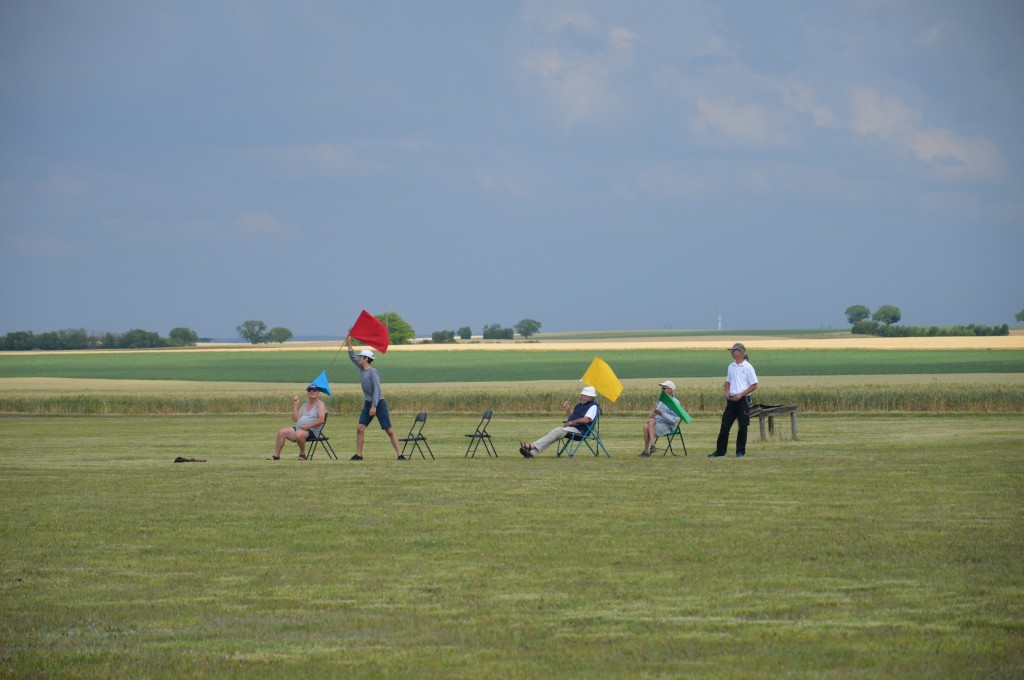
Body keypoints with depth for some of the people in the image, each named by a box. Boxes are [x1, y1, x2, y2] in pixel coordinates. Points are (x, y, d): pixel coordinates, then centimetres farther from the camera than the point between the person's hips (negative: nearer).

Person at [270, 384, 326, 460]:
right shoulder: (304, 405, 24)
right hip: (298, 428, 7)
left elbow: (321, 420, -12)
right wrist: (295, 404, 9)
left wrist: (309, 425, -24)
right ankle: (276, 456, -8)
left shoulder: (320, 404, 3)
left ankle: (302, 453, -16)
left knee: (299, 433, -39)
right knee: (282, 431, -10)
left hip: (311, 431, -7)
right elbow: (295, 419, 14)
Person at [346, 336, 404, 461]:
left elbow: (376, 390, -22)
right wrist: (348, 344, 14)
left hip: (379, 403, -8)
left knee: (389, 430, -6)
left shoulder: (373, 372, -17)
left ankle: (400, 454, -5)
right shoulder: (362, 368, 6)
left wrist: (374, 406, -27)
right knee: (360, 428, -2)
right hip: (368, 403, 8)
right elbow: (352, 357, 21)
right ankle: (358, 454, 3)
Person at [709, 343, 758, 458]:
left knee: (743, 426, 1)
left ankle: (740, 451, 9)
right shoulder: (731, 366, 12)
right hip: (731, 400, 6)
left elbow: (754, 385, -8)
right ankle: (720, 451, 7)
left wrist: (741, 395, -15)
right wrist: (726, 392, 3)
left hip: (743, 400, -6)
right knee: (725, 425, 3)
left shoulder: (747, 367, -8)